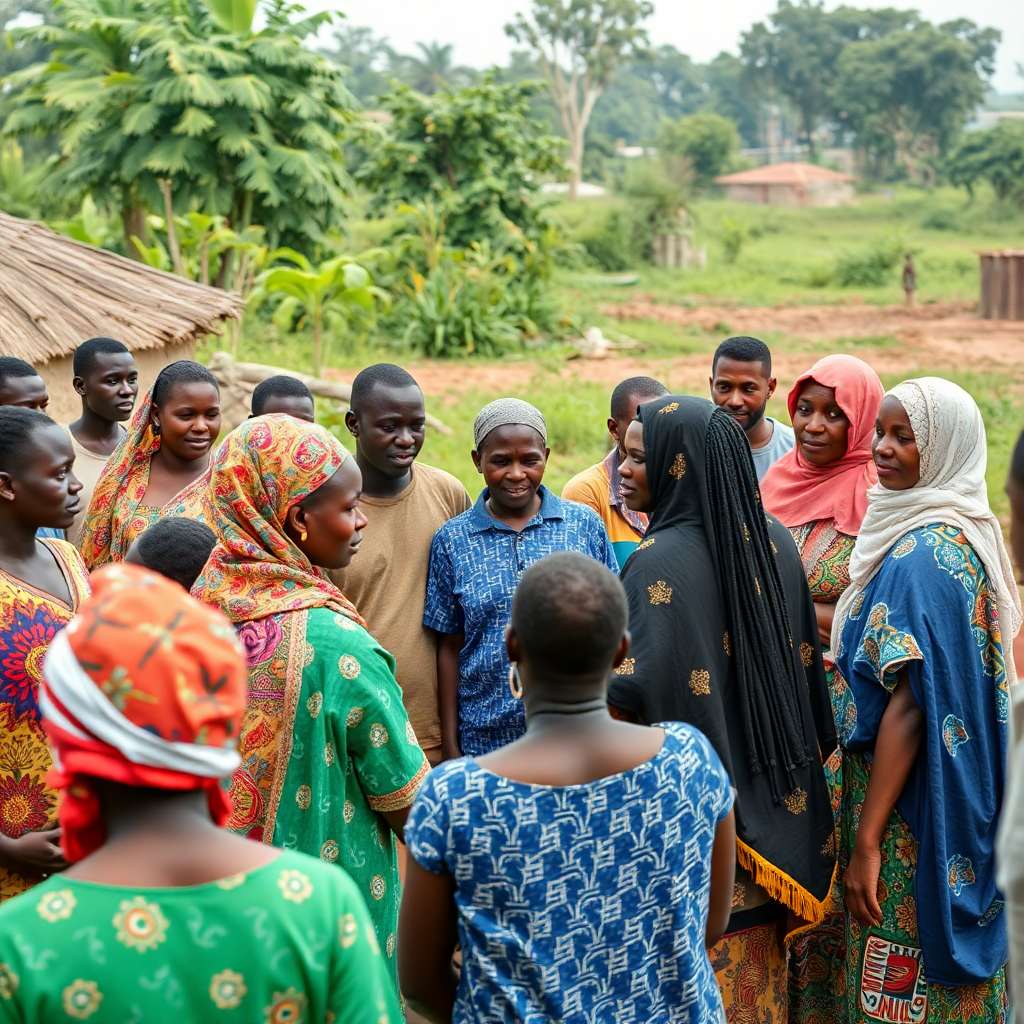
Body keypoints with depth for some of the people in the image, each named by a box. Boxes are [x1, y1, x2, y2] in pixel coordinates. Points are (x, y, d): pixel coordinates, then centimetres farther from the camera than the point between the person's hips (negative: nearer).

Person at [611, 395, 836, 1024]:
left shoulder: (662, 561, -20)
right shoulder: (774, 540, 3)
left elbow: (638, 689, -26)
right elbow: (803, 655, 11)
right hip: (769, 802, 7)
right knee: (758, 972, 18)